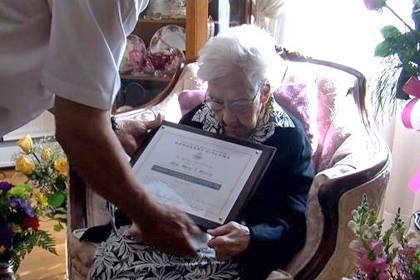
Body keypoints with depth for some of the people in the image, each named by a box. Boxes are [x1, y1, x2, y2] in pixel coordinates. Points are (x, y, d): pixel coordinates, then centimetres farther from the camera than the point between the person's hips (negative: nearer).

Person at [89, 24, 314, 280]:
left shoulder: (291, 138, -7)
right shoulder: (196, 119, 5)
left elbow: (296, 225, -11)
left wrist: (250, 239, -31)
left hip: (240, 255, -4)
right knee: (110, 256, -21)